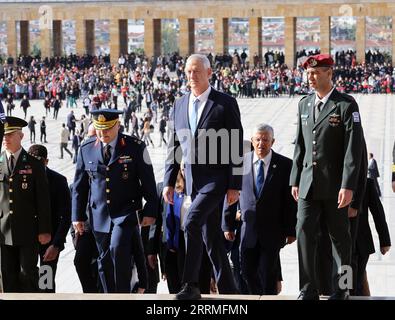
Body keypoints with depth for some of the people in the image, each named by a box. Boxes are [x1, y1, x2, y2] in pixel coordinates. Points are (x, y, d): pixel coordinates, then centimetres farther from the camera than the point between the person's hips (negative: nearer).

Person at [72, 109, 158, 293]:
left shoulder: (135, 147, -4)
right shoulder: (86, 149, 4)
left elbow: (148, 181, 0)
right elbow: (79, 186, 10)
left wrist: (150, 211, -3)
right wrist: (77, 216, 8)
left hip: (126, 213, -4)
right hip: (100, 215, 4)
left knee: (118, 249, -23)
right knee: (104, 261, 7)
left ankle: (123, 294, -10)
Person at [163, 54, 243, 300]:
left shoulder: (226, 103, -5)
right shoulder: (180, 105, 11)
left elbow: (236, 147, -7)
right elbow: (174, 147, 15)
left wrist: (235, 185, -11)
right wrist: (169, 181, 9)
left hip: (216, 178, -6)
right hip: (193, 179, 6)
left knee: (192, 223, -23)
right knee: (211, 236, 10)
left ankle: (191, 285, -20)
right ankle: (228, 289, 19)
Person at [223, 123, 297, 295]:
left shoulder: (285, 165, -2)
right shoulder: (241, 162, 4)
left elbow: (291, 200, -2)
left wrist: (291, 230, -5)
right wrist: (228, 225, 3)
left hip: (273, 230, -2)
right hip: (248, 228, 3)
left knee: (268, 273, -4)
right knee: (247, 271, 4)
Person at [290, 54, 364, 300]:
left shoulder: (346, 105, -7)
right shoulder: (305, 104, 11)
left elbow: (353, 148, -13)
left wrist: (348, 186, -19)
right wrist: (295, 179, 12)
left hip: (335, 185, -4)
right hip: (309, 184, 5)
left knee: (340, 237, 6)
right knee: (304, 232, -7)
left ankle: (342, 289, 19)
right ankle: (309, 290, -6)